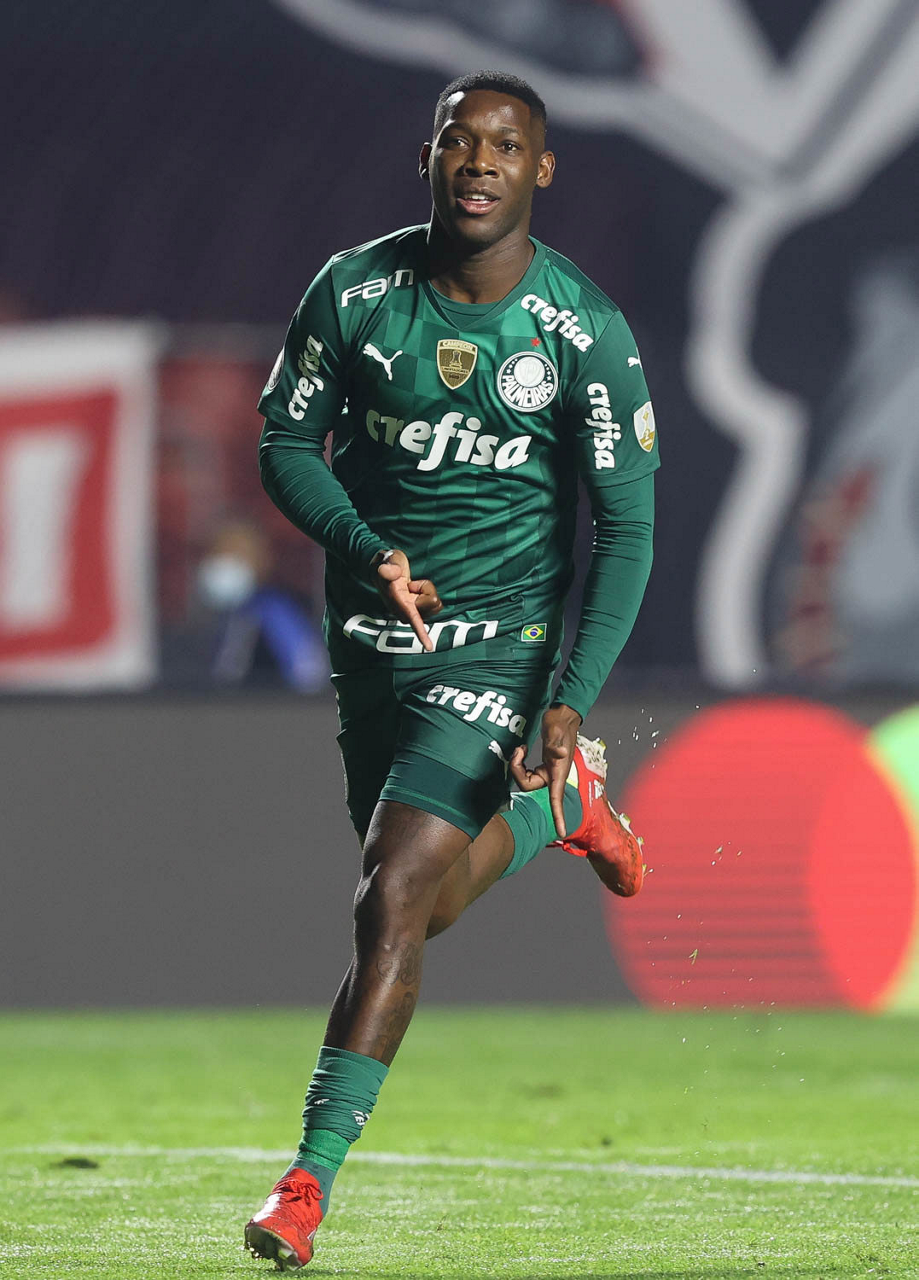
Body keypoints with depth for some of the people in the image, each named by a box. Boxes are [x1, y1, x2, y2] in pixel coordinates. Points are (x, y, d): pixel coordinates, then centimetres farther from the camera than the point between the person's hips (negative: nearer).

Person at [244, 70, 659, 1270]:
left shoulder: (587, 333, -13)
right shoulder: (355, 291, -6)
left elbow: (626, 530, -11)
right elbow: (287, 441, 4)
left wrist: (571, 699, -21)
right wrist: (365, 550, -16)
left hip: (501, 643, -4)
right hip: (374, 631, 4)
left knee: (393, 903, -16)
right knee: (425, 909, 15)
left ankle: (313, 1174, -9)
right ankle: (557, 803, 45)